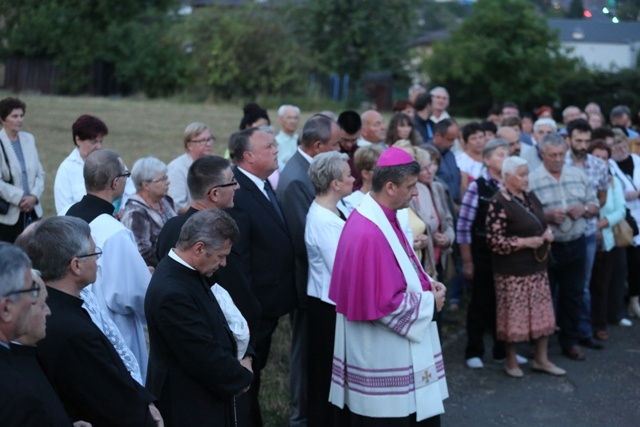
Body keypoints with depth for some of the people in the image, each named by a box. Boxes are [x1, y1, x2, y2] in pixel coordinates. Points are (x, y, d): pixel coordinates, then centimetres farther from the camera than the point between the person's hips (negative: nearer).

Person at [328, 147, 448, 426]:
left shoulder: (381, 218, 6)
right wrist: (429, 303, -12)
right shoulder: (369, 234, -26)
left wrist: (425, 284, 1)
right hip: (380, 357, -10)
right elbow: (384, 303, -26)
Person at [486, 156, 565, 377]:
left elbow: (540, 223, 23)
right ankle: (511, 360, 19)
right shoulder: (499, 204, -17)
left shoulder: (530, 197, 9)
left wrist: (548, 232, 1)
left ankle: (541, 358, 22)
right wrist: (525, 242, -22)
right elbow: (494, 240, -20)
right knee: (514, 313, 2)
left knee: (542, 312, 10)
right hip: (512, 270, -8)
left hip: (537, 265, 8)